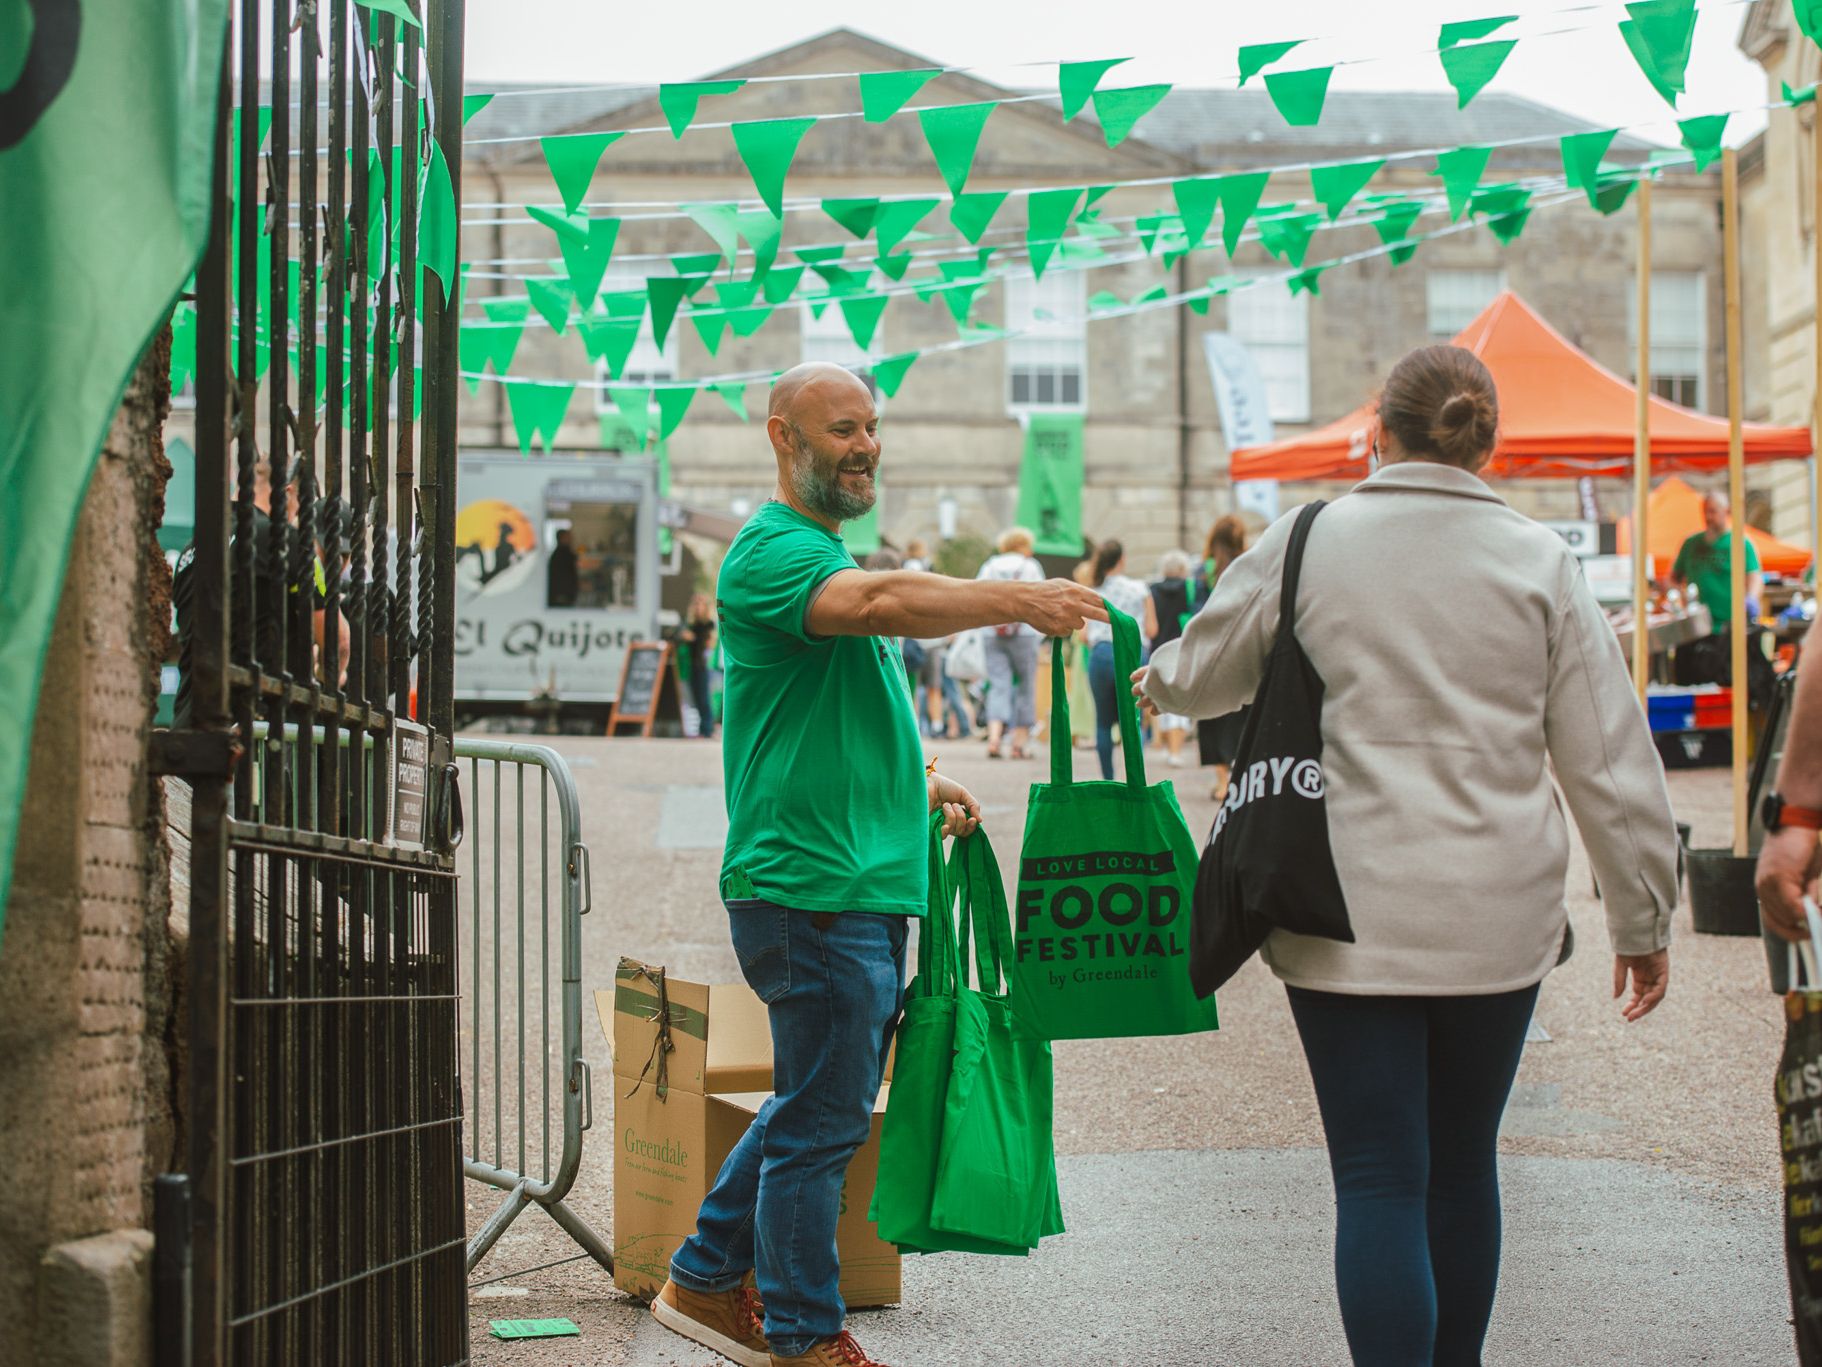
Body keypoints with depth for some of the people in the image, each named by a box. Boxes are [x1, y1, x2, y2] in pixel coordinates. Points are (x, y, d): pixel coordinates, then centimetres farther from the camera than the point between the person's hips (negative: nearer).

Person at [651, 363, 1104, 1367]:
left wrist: (914, 784, 19)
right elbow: (881, 602, -33)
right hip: (808, 883, -10)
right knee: (823, 1118, -3)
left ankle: (707, 1279, 29)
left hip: (866, 884, 10)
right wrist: (1014, 601, -42)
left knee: (818, 1106, 17)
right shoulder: (774, 549, -12)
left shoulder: (827, 552, 22)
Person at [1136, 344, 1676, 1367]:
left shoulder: (1308, 545, -3)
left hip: (1351, 919, -2)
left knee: (1381, 1182, -1)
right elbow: (1610, 758, 1)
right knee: (1463, 1164, 18)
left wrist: (1158, 678, 37)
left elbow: (1203, 675, 12)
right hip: (1500, 921, 2)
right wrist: (1644, 919, 11)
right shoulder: (1540, 563, 0)